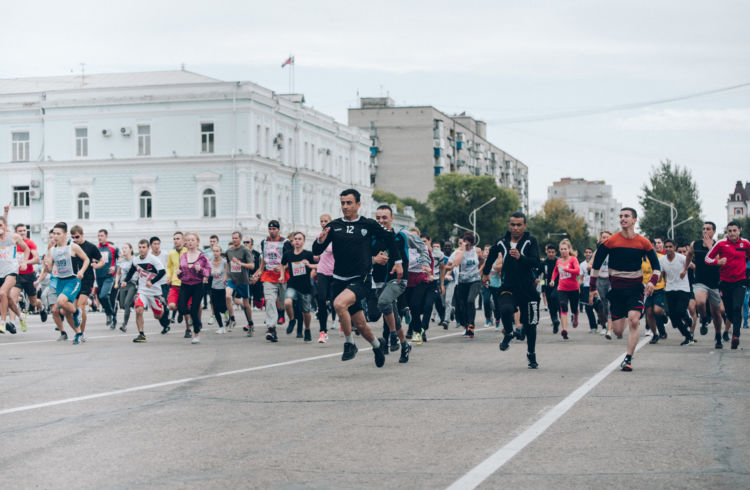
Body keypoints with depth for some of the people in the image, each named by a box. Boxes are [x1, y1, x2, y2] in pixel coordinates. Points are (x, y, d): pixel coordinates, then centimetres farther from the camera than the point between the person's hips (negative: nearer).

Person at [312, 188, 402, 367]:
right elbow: (316, 251, 1)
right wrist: (320, 241, -20)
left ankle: (349, 343, -13)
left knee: (339, 304, -31)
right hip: (339, 280, 4)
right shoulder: (334, 226, 3)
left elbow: (389, 238, 14)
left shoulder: (369, 225, -2)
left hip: (360, 280, -4)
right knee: (359, 324, 11)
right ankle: (377, 345, 40)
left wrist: (398, 262, 16)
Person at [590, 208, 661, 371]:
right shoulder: (610, 242, -3)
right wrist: (592, 288, 3)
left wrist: (652, 282, -14)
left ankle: (628, 359, -11)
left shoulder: (643, 243, -1)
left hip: (635, 288, 0)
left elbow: (656, 267, 5)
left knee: (633, 321, -19)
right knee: (618, 331, -1)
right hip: (616, 289, 0)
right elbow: (596, 265, 4)